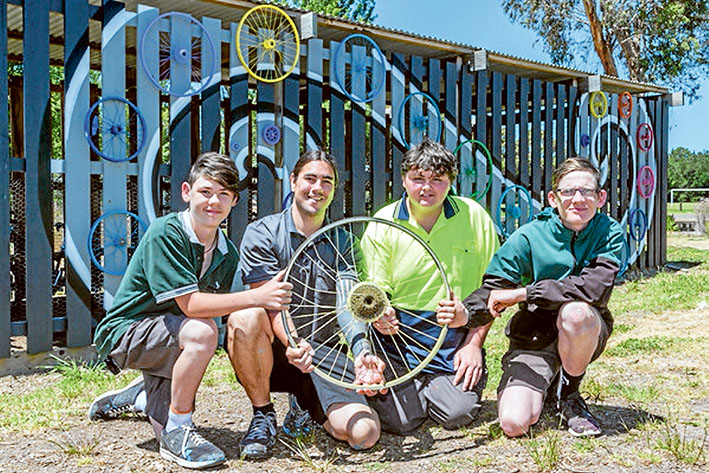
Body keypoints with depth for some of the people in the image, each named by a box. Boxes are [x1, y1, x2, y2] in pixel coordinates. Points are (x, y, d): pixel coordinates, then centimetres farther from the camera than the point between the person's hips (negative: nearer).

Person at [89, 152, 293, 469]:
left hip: (166, 335, 7)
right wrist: (257, 296, -37)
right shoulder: (165, 232, -23)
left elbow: (218, 308, -4)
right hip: (124, 332, -7)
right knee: (201, 331, -34)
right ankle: (177, 431, -15)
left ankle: (138, 396, 40)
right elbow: (190, 304, -30)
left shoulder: (227, 254, -2)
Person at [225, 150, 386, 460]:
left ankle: (308, 406, 16)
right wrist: (294, 345, -34)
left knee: (365, 433, -19)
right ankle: (263, 415, -10)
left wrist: (362, 352, -26)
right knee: (246, 318, -36)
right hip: (273, 352, -2)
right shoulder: (262, 233, -3)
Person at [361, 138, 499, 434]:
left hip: (457, 340, 1)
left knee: (458, 415, -12)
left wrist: (474, 342, -4)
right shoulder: (382, 226, -4)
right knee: (399, 421, -13)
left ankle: (431, 387, 22)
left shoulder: (473, 216, -1)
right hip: (399, 336, -1)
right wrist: (381, 317, -25)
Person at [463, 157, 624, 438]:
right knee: (514, 424, -20)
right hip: (534, 337, 0)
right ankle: (543, 387, 17)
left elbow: (595, 288, -28)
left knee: (576, 311, -37)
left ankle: (570, 396, -7)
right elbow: (493, 289, -15)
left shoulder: (609, 233, -11)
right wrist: (465, 313, -39)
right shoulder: (528, 237, -12)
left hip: (586, 334, 1)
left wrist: (522, 293, -29)